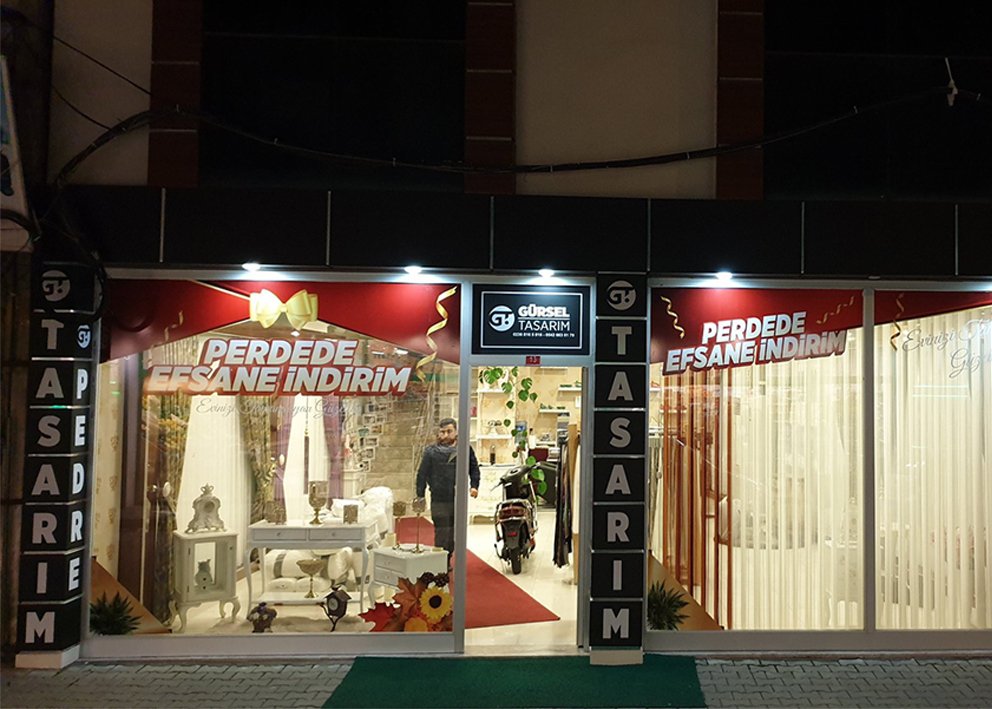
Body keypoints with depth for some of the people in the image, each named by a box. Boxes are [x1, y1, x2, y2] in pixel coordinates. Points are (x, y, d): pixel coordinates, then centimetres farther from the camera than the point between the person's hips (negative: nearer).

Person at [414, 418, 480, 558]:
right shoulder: (431, 452, 0)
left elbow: (474, 468, 12)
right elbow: (422, 475, 3)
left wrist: (474, 486, -3)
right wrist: (420, 497, -1)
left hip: (459, 500, 2)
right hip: (439, 500, -2)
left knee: (453, 535, 11)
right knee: (442, 535, -5)